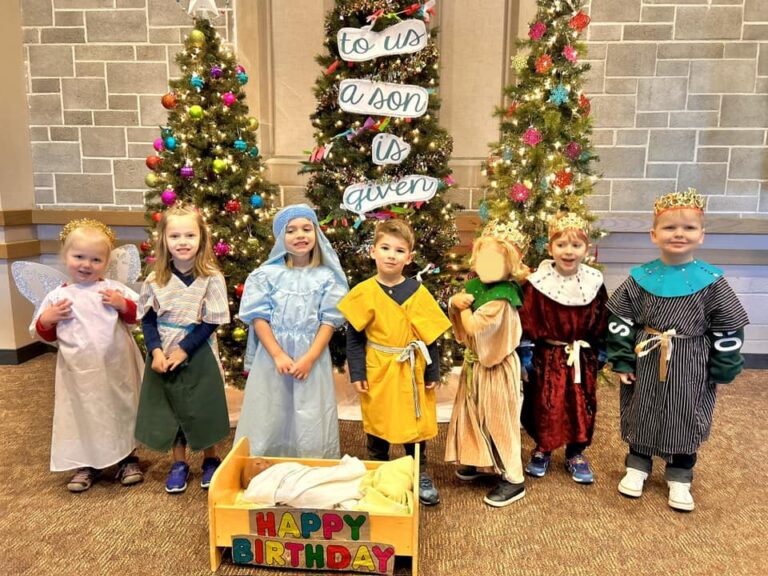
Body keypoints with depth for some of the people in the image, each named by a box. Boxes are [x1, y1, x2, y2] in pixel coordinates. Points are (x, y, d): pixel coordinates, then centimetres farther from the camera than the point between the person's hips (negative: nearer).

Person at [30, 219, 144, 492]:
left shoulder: (115, 289, -2)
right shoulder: (56, 296, 0)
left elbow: (139, 314, 2)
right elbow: (43, 335, 8)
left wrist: (123, 305, -16)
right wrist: (46, 319, -12)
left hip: (116, 367, 0)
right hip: (79, 372, 0)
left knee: (121, 411, 13)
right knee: (84, 415, 11)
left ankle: (127, 459, 31)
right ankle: (88, 464, 31)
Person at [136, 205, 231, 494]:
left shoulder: (211, 278, -11)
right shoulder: (155, 280, -3)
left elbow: (212, 322, -12)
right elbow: (147, 319, 1)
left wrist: (183, 349, -16)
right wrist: (156, 351, -13)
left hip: (199, 356, -2)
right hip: (163, 358, 3)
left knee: (203, 409, 9)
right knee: (171, 409, 13)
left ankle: (211, 460, 30)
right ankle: (179, 463, 31)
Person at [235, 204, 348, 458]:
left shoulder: (327, 277, 1)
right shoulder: (267, 274, 1)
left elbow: (329, 320, -2)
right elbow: (258, 317, -3)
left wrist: (309, 358, -12)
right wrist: (278, 355, -13)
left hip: (312, 357, 0)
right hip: (272, 355, 0)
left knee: (310, 423, 6)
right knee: (269, 419, 8)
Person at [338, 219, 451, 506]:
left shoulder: (418, 291, -5)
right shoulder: (363, 292, -7)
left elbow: (430, 335, -1)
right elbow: (353, 337, -3)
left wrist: (433, 372, 0)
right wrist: (357, 373, -7)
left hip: (412, 371, 1)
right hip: (377, 371, 0)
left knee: (415, 423, 13)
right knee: (377, 424, 14)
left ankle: (420, 476, 33)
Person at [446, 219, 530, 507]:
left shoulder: (502, 297, -25)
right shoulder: (475, 285, 1)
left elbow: (472, 327, -28)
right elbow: (458, 321, 10)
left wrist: (464, 305, -11)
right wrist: (456, 302, -10)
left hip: (496, 366, -9)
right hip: (475, 362, 9)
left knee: (498, 419, 1)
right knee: (473, 412, 19)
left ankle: (512, 479, 16)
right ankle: (481, 461, 39)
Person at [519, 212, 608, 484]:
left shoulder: (594, 282, -2)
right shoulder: (538, 282, -12)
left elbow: (601, 322, 5)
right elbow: (527, 322, -10)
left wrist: (595, 350, 4)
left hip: (583, 359, 3)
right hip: (547, 357, -2)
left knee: (582, 406, 12)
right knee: (544, 405, 9)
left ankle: (576, 454, 32)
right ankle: (541, 450, 31)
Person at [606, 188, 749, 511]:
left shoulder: (711, 282, -7)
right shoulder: (640, 278, -6)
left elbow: (728, 329, -1)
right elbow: (619, 321, -2)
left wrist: (722, 373, 1)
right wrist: (622, 361, -4)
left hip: (690, 370, 0)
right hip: (645, 364, 1)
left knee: (685, 421, 12)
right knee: (641, 416, 14)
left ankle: (679, 478, 32)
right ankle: (637, 467, 33)